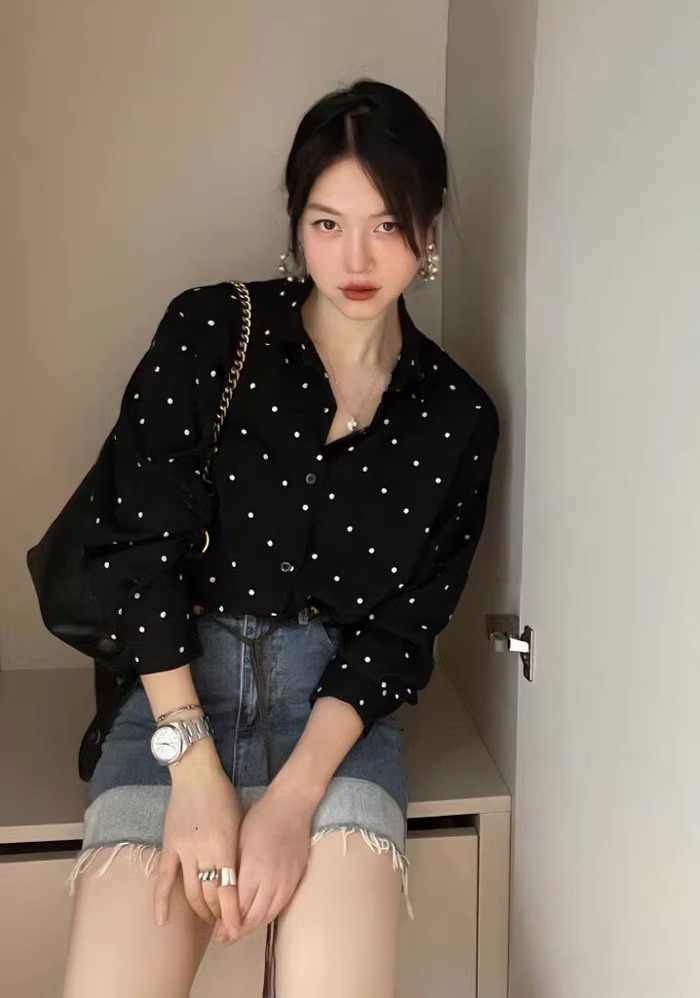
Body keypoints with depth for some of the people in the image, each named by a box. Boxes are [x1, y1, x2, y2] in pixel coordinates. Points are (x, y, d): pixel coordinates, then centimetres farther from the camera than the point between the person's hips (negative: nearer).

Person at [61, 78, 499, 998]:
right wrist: (195, 766, -13)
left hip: (340, 706, 1)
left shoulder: (458, 419, 3)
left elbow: (404, 627, 1)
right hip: (180, 687, 0)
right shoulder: (209, 332, -1)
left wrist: (294, 796, -14)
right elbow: (137, 549, -5)